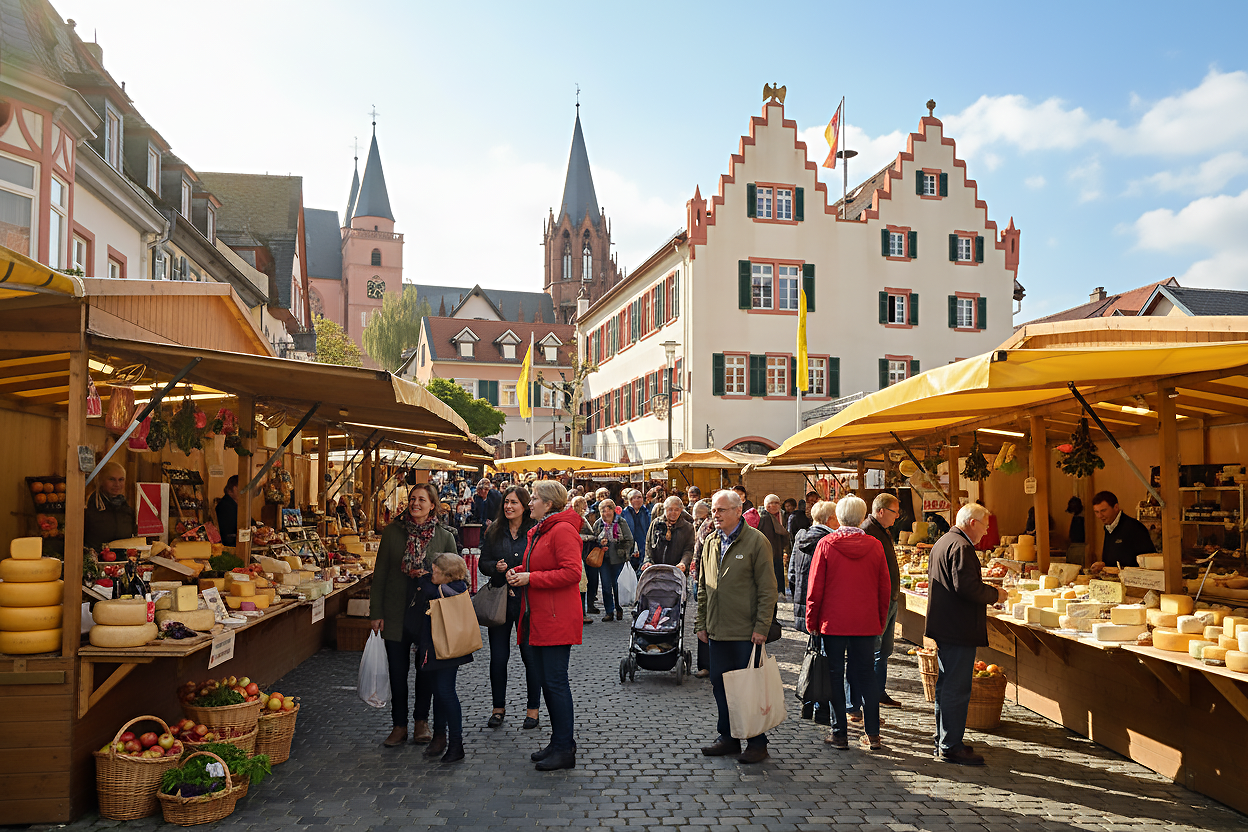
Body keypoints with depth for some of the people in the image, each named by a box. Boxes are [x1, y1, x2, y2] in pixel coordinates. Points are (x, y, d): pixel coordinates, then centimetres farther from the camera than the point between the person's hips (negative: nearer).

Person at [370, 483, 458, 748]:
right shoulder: (393, 532, -1)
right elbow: (380, 574, 2)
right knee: (397, 670, 6)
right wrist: (376, 612, -1)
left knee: (426, 668, 9)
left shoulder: (444, 537, 0)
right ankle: (399, 725, 21)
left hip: (430, 613, 0)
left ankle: (421, 720, 28)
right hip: (396, 613, 0)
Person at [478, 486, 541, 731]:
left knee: (530, 656, 4)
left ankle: (533, 708, 18)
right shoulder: (493, 532, 6)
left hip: (527, 602, -3)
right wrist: (495, 567, -12)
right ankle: (499, 707, 23)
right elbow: (483, 563, 8)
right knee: (498, 657, 8)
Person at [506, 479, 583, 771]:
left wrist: (531, 578, -18)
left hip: (556, 620, -10)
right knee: (545, 681, 14)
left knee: (555, 682, -5)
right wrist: (518, 572, 6)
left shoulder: (563, 530, -14)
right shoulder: (538, 531, 17)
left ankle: (565, 750, 4)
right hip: (536, 617, 10)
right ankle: (560, 741, 25)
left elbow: (572, 572, -22)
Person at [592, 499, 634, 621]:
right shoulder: (598, 524, 6)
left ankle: (619, 609, 21)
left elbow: (629, 540, 1)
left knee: (617, 585, 2)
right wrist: (600, 542, -8)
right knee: (606, 585, 0)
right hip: (604, 559, 2)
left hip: (618, 559, -2)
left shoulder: (621, 522, -1)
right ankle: (609, 612, 9)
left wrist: (623, 552, -8)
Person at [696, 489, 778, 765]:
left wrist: (761, 627, -14)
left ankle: (757, 742, 17)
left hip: (746, 633, -6)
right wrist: (701, 623, 13)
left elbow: (768, 589, -10)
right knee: (720, 685, 13)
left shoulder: (756, 541, -9)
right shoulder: (711, 542, 10)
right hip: (717, 631, 6)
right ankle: (728, 737, 27)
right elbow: (703, 587, 17)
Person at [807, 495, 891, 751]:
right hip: (867, 624, 3)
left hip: (833, 623, -2)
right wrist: (880, 621, 15)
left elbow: (815, 588, -6)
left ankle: (840, 733, 10)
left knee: (835, 676, 6)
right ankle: (872, 734, 14)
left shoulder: (826, 544, -8)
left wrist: (811, 621, 4)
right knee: (865, 676, 12)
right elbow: (884, 589, 5)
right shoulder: (874, 546, -1)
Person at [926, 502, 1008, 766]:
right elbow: (966, 586, -26)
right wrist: (995, 594, -10)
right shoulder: (961, 547, -17)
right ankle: (951, 747, 1)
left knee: (946, 685, 18)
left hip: (943, 626, 11)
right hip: (958, 630, -11)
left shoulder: (942, 542, 16)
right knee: (957, 689, -5)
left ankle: (943, 741, 27)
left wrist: (988, 593, 20)